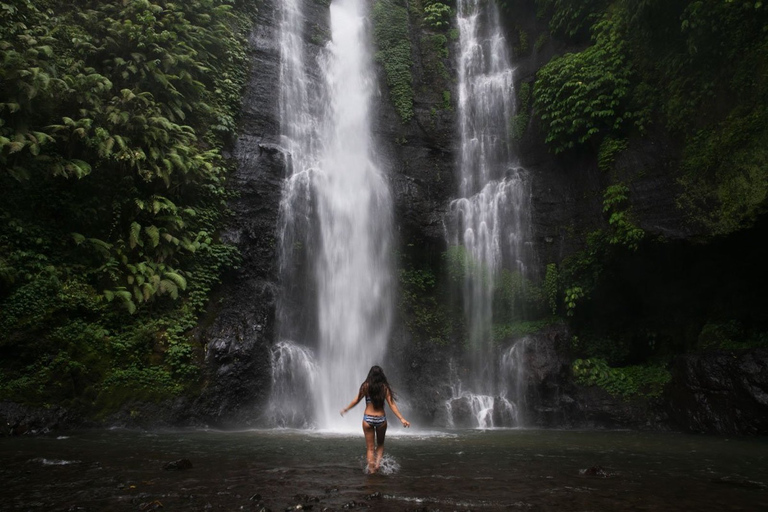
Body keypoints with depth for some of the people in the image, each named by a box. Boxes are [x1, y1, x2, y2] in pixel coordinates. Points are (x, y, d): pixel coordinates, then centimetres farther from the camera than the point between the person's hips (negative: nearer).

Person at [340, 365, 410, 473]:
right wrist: (401, 418, -5)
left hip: (368, 419, -1)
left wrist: (346, 409, 16)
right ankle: (378, 463, 2)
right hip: (381, 419, 1)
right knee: (380, 444, 22)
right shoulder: (385, 387, -4)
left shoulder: (366, 386, -4)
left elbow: (356, 401, 0)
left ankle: (371, 469, 4)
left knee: (370, 447, 10)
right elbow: (392, 404, -7)